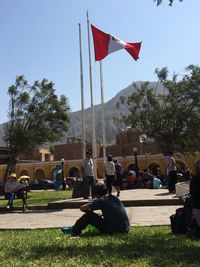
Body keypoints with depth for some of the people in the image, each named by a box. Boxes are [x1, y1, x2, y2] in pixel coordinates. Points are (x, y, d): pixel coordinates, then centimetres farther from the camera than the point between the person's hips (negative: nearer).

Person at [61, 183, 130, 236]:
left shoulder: (100, 200, -9)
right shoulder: (114, 197, 10)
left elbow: (82, 208, -9)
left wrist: (92, 212, 9)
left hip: (114, 230, -8)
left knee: (89, 215, -1)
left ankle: (74, 230, 19)